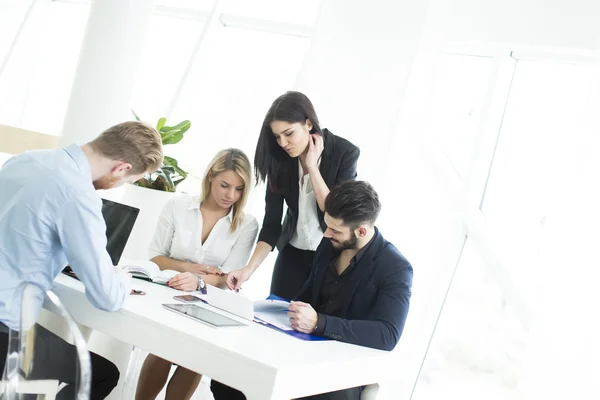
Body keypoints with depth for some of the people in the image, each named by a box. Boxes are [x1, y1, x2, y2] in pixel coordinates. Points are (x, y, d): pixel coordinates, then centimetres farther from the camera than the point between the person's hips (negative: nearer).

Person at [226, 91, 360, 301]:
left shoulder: (345, 153, -19)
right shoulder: (279, 157, -11)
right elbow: (272, 221, -11)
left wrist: (312, 166, -26)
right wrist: (249, 269, -21)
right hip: (293, 252, 3)